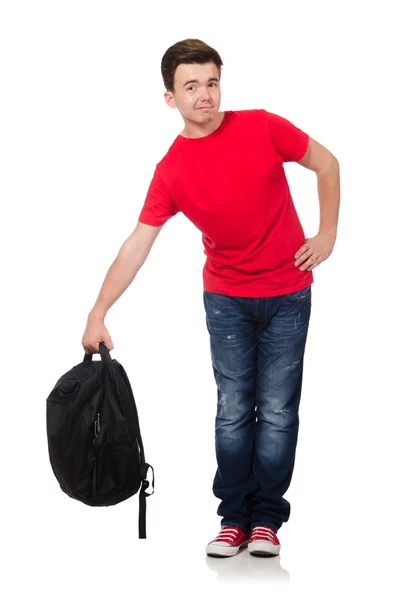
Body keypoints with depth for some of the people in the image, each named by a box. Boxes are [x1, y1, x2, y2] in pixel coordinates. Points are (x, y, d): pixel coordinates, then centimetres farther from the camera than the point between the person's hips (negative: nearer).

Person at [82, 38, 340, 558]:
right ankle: (235, 516, 13)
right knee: (233, 409, 3)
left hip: (287, 292, -1)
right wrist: (98, 313, -14)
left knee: (278, 410, 2)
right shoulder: (171, 170, -8)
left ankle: (267, 516, 11)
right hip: (226, 299, 1)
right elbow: (137, 245, -9)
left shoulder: (262, 127, -10)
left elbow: (326, 164, 3)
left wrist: (327, 234, -1)